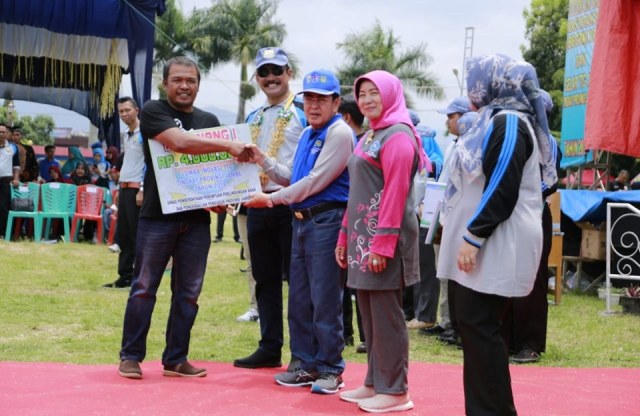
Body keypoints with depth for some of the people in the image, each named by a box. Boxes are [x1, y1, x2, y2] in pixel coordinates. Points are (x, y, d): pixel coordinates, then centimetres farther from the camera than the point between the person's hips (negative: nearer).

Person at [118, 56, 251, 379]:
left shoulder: (209, 120, 15)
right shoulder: (153, 111, -2)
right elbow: (179, 142, -20)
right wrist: (228, 144, -23)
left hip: (197, 219, 5)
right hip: (157, 216, -5)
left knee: (188, 292, 6)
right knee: (144, 287, 1)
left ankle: (175, 359, 15)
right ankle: (131, 355, 11)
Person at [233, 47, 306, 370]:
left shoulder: (304, 113, -3)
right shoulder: (253, 119, 18)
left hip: (292, 204, -7)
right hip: (257, 205, 7)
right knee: (265, 279, 11)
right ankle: (269, 349, 19)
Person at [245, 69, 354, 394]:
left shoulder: (340, 133, -11)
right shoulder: (307, 135, 16)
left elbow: (315, 181, -17)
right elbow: (291, 178, 19)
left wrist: (272, 199, -12)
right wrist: (262, 160, 4)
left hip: (326, 221, -9)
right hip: (302, 220, 9)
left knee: (325, 300, -3)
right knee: (299, 299, 12)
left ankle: (330, 369, 6)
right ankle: (307, 364, 22)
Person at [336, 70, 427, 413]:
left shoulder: (398, 135, -10)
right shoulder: (368, 137, 19)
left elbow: (395, 192, -18)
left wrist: (383, 243, -23)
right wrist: (345, 236, 17)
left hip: (384, 236, -9)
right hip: (363, 234, 9)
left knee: (386, 314, -5)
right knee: (369, 314, 11)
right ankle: (374, 383, 19)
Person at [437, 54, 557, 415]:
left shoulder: (508, 122, -12)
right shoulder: (497, 119, 18)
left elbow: (502, 190, -20)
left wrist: (473, 237, -20)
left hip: (495, 244, -10)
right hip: (486, 243, 10)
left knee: (479, 325, -9)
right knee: (474, 323, 10)